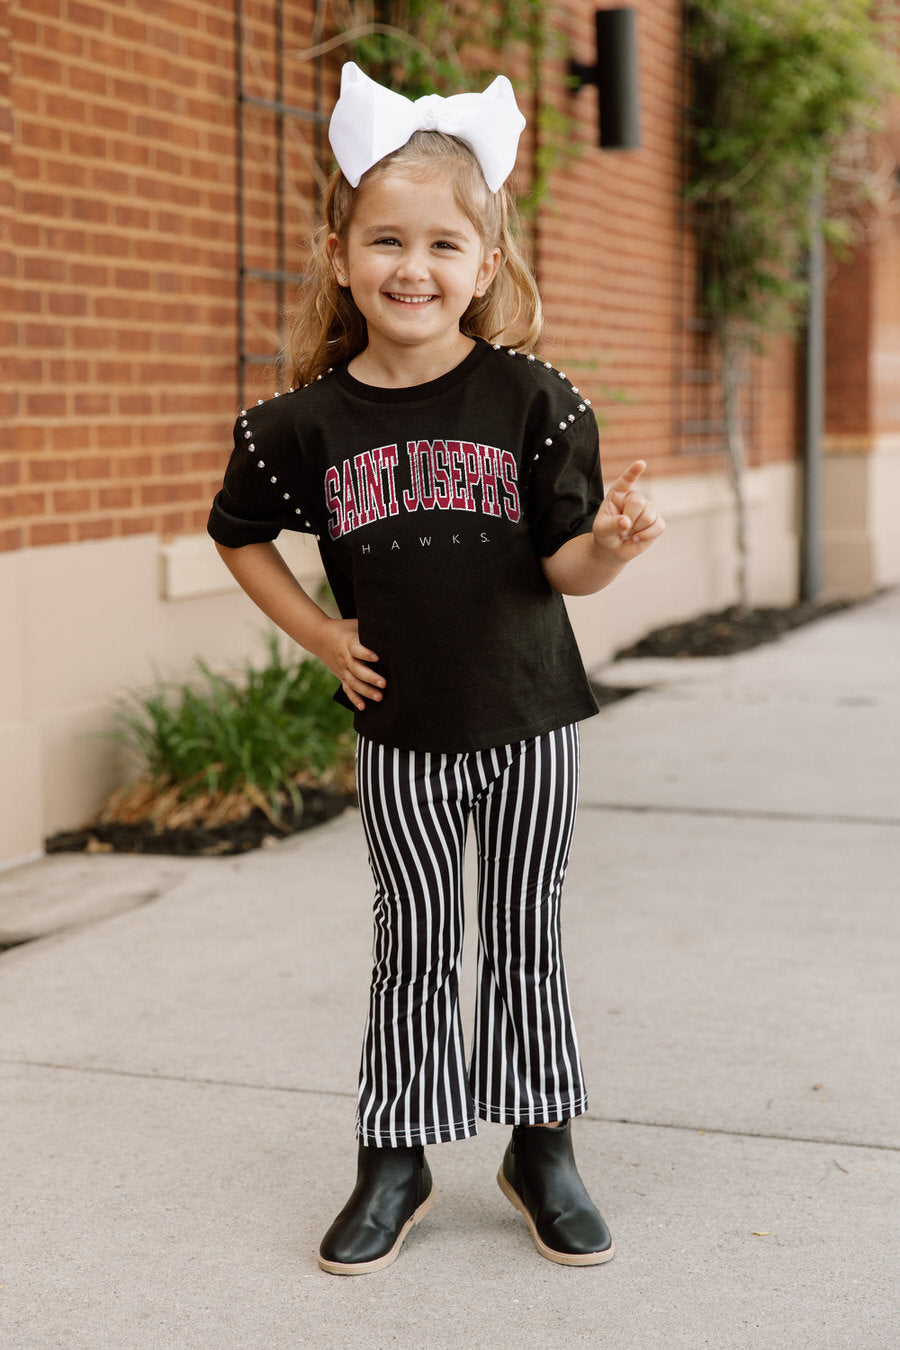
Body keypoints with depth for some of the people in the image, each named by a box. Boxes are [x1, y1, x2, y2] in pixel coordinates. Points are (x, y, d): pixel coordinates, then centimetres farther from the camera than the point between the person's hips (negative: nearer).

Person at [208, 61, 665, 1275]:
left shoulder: (534, 401, -9)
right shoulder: (306, 423, -6)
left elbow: (564, 564, -7)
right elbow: (241, 536, 10)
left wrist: (612, 543, -28)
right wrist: (319, 636, 1)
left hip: (530, 724, 0)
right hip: (402, 733, 1)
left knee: (525, 943, 11)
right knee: (414, 948, 9)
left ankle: (543, 1151, 27)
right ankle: (395, 1163, 24)